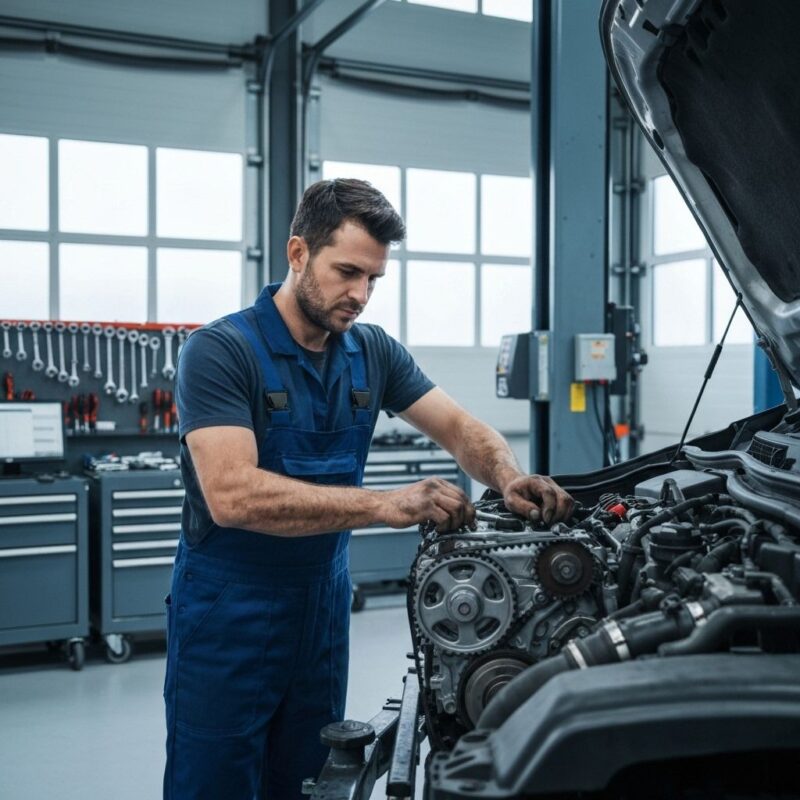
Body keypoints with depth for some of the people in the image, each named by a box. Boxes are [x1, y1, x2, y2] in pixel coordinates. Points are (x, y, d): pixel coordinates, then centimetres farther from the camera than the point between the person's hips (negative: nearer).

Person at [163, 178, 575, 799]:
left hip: (323, 604, 6)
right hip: (226, 615, -5)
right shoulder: (220, 351, -17)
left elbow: (460, 427, 3)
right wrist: (386, 505, -35)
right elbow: (232, 495, -29)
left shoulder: (374, 352, 2)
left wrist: (509, 480, -20)